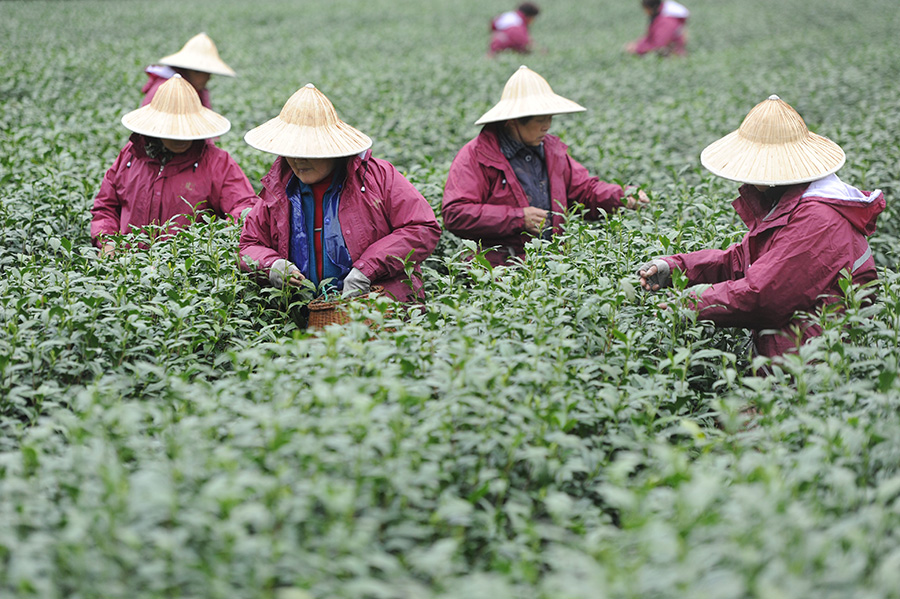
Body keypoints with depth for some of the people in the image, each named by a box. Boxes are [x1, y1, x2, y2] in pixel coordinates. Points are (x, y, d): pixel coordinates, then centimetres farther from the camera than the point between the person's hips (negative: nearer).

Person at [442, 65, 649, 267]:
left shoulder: (551, 150, 18)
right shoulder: (474, 156, -4)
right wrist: (518, 218, -14)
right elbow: (454, 215, -12)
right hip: (500, 266, -6)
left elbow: (583, 188, 23)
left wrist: (620, 198, 2)